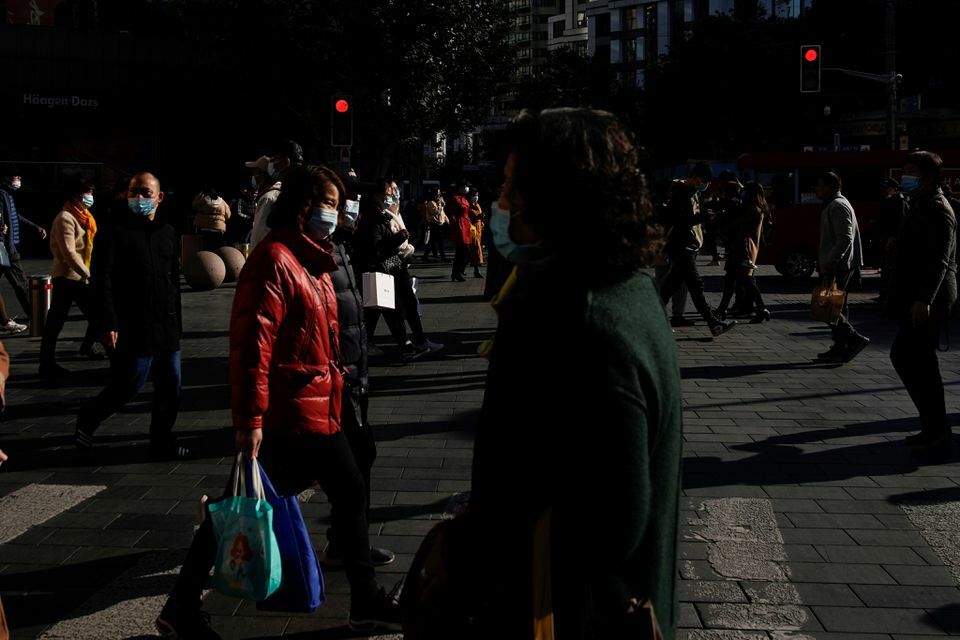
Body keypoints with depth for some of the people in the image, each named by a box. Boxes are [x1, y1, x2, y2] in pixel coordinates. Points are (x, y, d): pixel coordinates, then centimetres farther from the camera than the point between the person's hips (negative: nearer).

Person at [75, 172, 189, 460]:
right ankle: (87, 419, 22)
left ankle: (163, 442, 19)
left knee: (170, 387, 7)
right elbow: (102, 282, -11)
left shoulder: (168, 233, 13)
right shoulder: (116, 233, -6)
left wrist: (176, 322, 18)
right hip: (132, 328, -6)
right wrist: (108, 324, -18)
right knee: (129, 385, -3)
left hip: (167, 328, 6)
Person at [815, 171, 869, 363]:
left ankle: (855, 339, -9)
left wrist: (829, 265, -25)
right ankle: (840, 349, 15)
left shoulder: (837, 206, -14)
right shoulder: (834, 205, 19)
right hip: (840, 266, 11)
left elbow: (845, 239, -22)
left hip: (838, 267, -11)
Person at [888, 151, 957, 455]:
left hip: (926, 301, -10)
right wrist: (905, 298, 23)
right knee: (919, 361, 12)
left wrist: (923, 299, -30)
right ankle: (934, 430, 19)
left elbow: (939, 260, -23)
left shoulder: (938, 210, -13)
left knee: (905, 356, -11)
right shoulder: (922, 206, 18)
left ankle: (935, 429, -6)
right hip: (918, 299, 10)